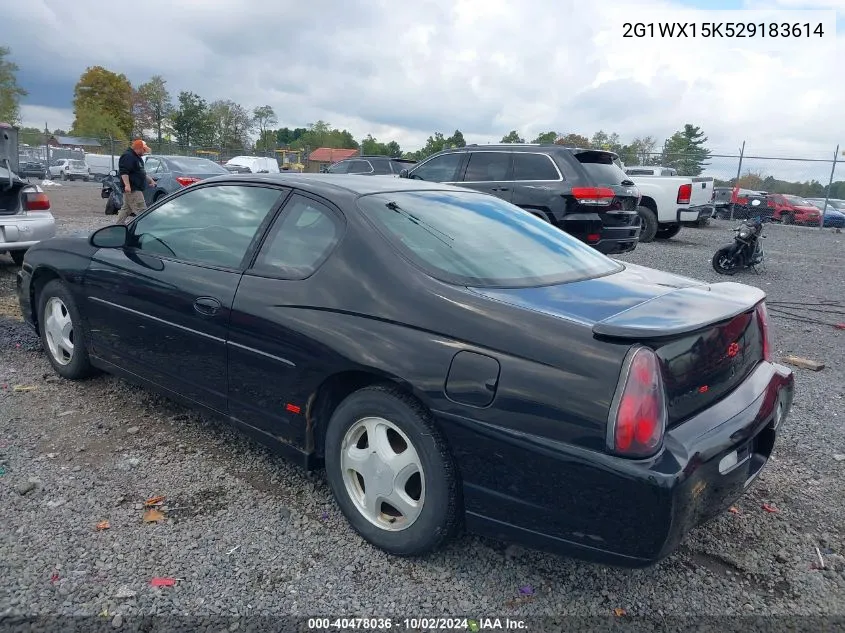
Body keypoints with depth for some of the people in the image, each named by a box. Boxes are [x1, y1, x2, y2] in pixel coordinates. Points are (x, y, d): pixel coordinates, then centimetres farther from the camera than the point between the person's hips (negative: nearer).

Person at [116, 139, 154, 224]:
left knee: (126, 209, 16)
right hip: (132, 189, -11)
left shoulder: (136, 157, 21)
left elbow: (141, 172, 34)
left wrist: (150, 180, 33)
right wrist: (127, 185, -32)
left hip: (136, 189, 11)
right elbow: (123, 172, -24)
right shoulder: (127, 156, -14)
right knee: (141, 210, -15)